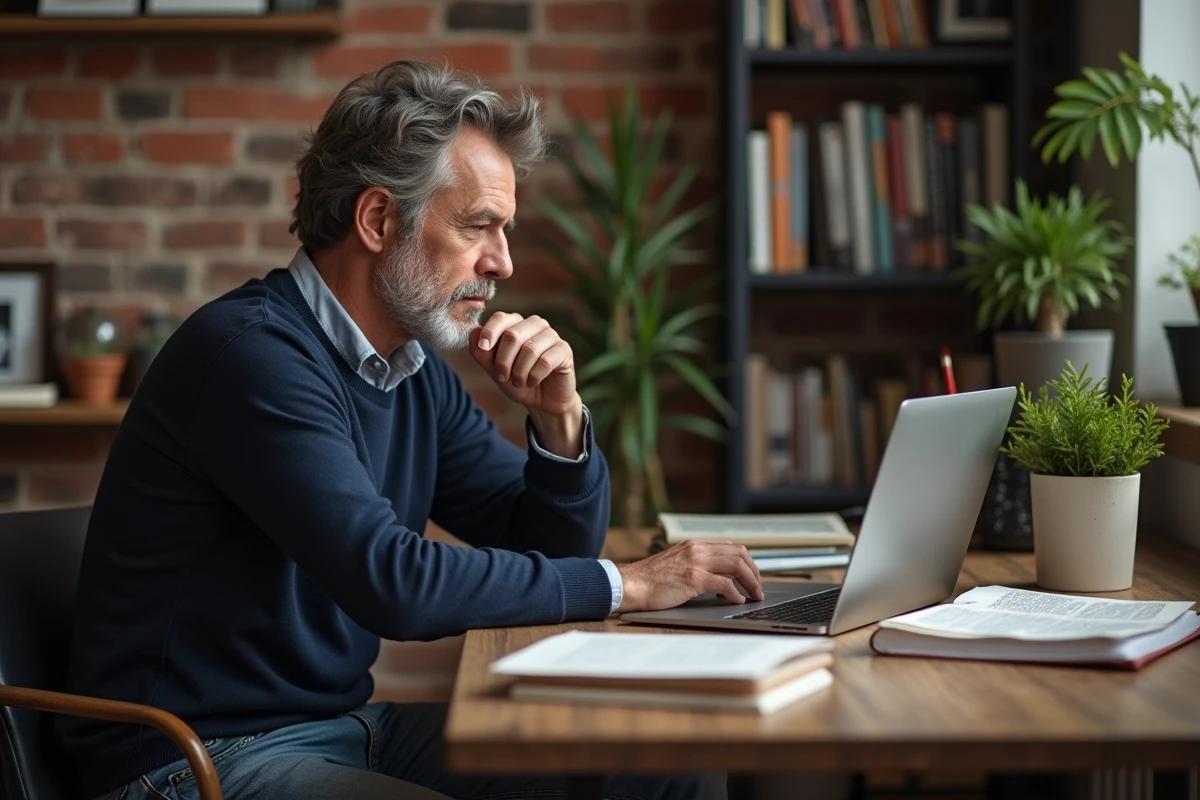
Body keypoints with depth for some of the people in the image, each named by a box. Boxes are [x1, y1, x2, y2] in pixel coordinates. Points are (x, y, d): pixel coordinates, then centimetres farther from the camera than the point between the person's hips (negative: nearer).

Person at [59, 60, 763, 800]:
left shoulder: (418, 371, 7)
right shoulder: (250, 350, -19)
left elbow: (549, 549, 12)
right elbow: (392, 583, -28)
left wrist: (559, 419, -7)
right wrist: (624, 584, -20)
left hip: (350, 724, 8)